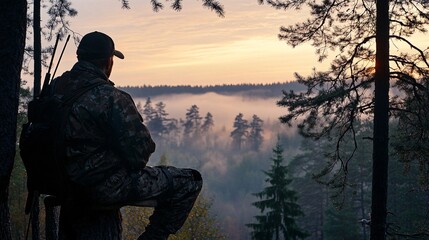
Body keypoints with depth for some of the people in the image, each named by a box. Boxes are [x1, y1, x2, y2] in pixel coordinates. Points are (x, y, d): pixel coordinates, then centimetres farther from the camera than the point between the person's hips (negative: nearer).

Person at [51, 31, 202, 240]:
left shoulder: (55, 88, -1)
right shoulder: (111, 98, -24)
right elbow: (139, 149, -20)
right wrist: (135, 165, 3)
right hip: (107, 188, -8)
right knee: (189, 182, 1)